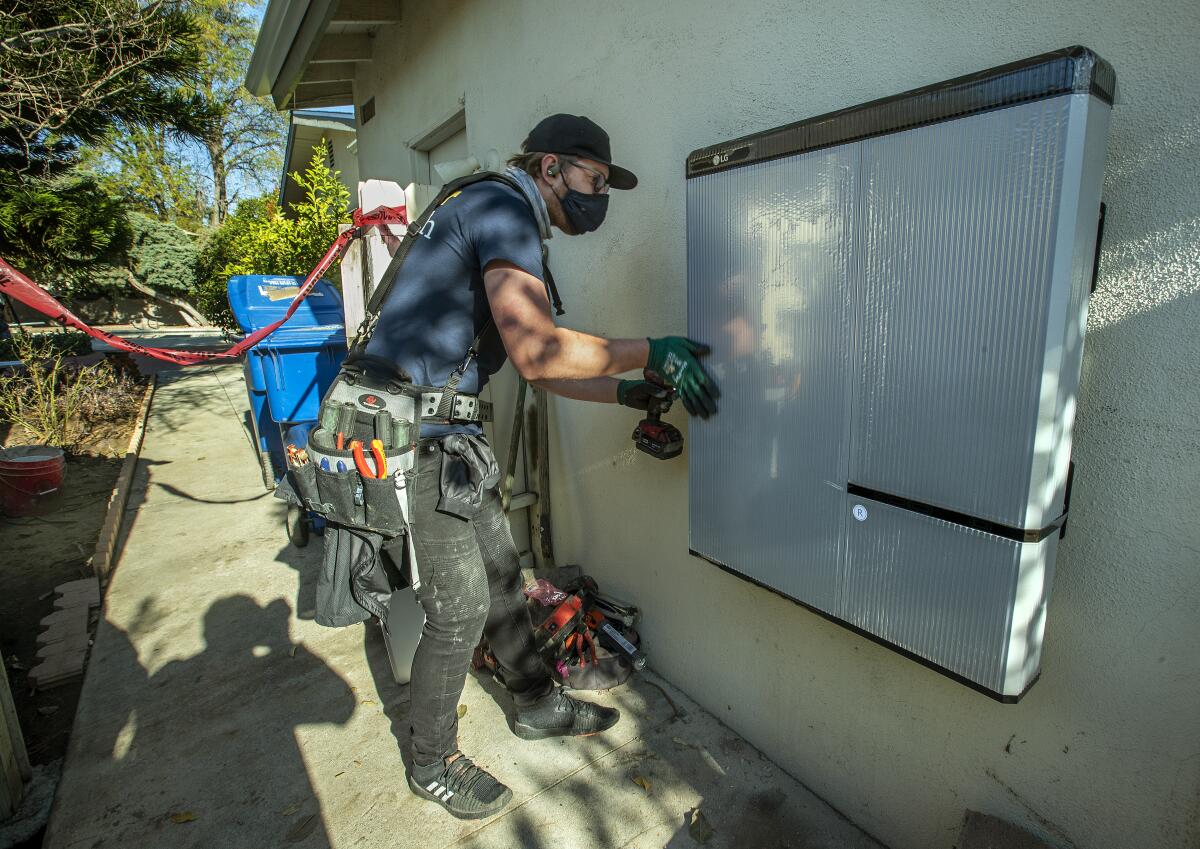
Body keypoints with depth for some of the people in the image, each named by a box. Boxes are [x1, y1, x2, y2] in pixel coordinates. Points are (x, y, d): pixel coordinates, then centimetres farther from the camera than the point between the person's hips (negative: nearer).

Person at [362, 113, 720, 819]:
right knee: (461, 608, 0)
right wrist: (653, 352, -19)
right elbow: (537, 352, -28)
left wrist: (629, 393, 8)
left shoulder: (513, 233, 19)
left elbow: (543, 369, 16)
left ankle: (539, 705, 38)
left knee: (500, 572, 18)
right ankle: (433, 763, 25)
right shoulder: (503, 208, -14)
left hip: (448, 430, 10)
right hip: (412, 436, -10)